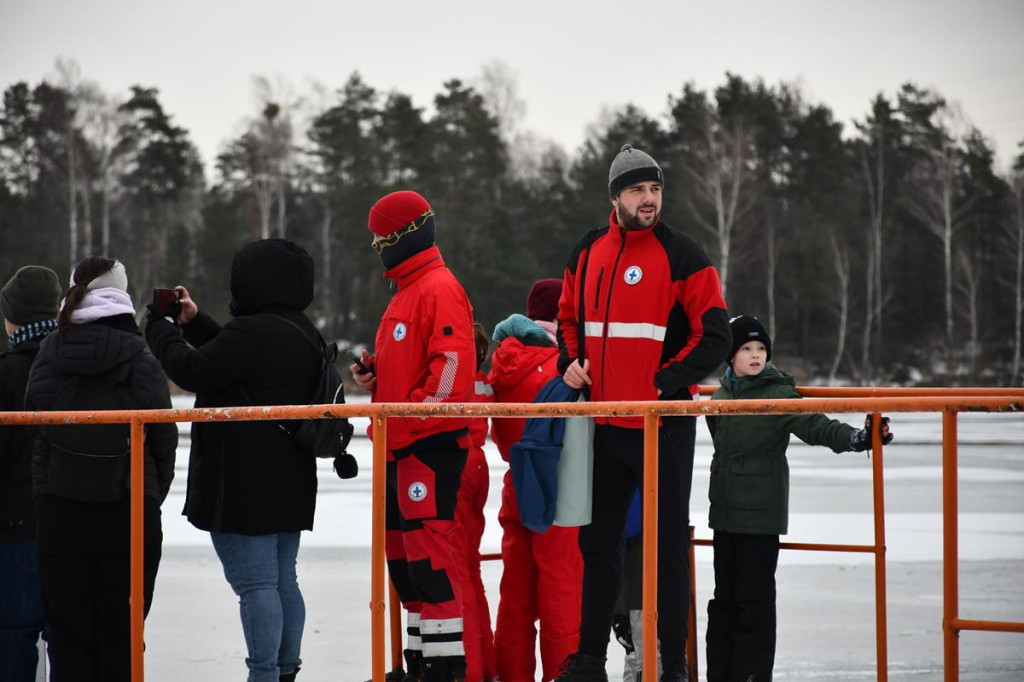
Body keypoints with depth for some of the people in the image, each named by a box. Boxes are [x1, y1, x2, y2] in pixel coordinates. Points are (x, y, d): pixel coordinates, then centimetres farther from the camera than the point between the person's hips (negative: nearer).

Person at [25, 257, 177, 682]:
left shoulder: (49, 355, -2)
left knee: (67, 631, 8)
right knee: (120, 632, 6)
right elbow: (164, 439, -4)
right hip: (128, 509, -1)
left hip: (59, 509, 2)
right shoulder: (139, 361, -8)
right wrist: (153, 495, 10)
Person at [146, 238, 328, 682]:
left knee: (255, 583, -7)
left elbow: (193, 371, -17)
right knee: (283, 582, 16)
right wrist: (194, 322, 20)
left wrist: (160, 328, -1)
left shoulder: (252, 332, -20)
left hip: (244, 486, -10)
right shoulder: (303, 333, 12)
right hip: (289, 483, 10)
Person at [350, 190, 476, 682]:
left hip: (431, 442, -11)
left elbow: (452, 364, -19)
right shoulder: (405, 293, 21)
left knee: (428, 555, -13)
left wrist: (418, 413, -20)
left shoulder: (439, 288, -10)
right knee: (402, 555, 12)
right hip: (400, 446, 11)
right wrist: (375, 377, 10)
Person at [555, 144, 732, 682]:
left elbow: (714, 337, -8)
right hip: (604, 423, 5)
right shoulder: (587, 254, 8)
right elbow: (569, 317, 23)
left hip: (663, 425, -5)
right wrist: (571, 362, 4)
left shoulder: (681, 256, -7)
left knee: (667, 546, 0)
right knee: (598, 542, 11)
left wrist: (664, 382, -16)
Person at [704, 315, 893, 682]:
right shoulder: (721, 397, 10)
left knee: (755, 600, -5)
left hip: (761, 513, -6)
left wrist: (855, 438, -30)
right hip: (725, 512, 6)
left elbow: (814, 425, -17)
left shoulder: (778, 394, -7)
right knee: (724, 597, 11)